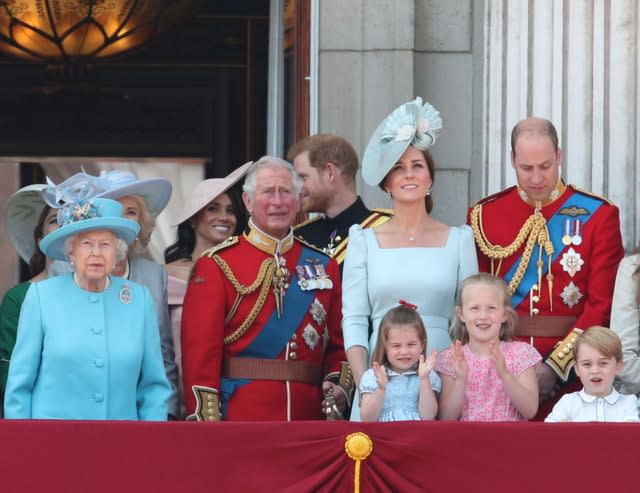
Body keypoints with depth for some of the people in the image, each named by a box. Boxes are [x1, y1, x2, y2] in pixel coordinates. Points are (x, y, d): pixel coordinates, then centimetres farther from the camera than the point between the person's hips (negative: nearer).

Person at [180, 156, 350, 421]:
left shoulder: (323, 266, 13)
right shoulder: (216, 265, 1)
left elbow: (338, 344, 16)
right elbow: (200, 351, -5)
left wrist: (338, 385, -4)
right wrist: (207, 426, -13)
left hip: (308, 415, 4)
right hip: (240, 418, -3)